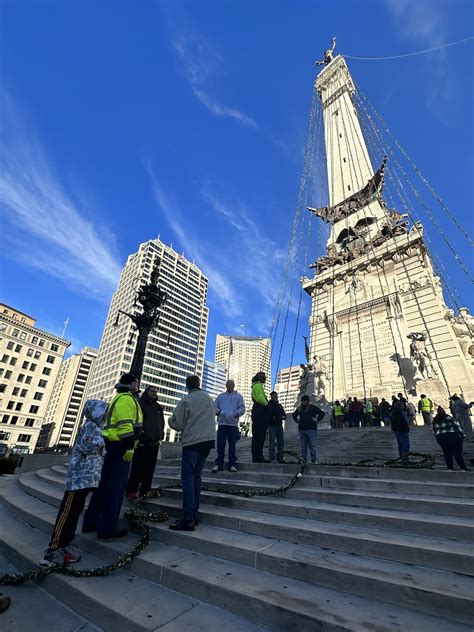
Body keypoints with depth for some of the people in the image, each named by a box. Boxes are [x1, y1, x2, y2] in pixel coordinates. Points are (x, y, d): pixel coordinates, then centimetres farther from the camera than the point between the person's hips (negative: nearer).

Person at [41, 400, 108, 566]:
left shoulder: (94, 427, 19)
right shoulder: (90, 425, -11)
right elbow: (85, 444, -25)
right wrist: (102, 440, -14)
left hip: (86, 477, 10)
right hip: (80, 477, -10)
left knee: (75, 512, 12)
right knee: (67, 512, -6)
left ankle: (63, 546, 19)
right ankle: (52, 551, -2)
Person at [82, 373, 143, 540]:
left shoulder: (121, 398, 20)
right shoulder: (126, 398, -12)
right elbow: (124, 423, -22)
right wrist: (129, 446, -23)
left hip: (113, 445, 11)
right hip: (121, 446, -11)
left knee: (105, 484, 17)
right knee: (116, 487, -4)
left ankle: (91, 522, 27)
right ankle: (108, 528, 3)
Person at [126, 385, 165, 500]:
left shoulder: (158, 407, 16)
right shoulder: (140, 403, -3)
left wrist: (161, 437, 13)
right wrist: (136, 437, -15)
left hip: (154, 443, 6)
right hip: (142, 442, -6)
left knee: (149, 469, 9)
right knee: (137, 468, -2)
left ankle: (145, 491, 18)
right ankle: (131, 491, 7)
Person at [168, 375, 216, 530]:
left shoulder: (186, 400, -9)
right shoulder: (209, 398, 7)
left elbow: (177, 424, -7)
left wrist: (170, 420, 14)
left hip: (192, 441, -6)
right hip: (209, 440, 6)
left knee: (187, 478, -3)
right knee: (196, 476, 14)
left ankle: (188, 519, -7)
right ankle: (194, 514, 16)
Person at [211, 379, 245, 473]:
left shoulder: (238, 396, 10)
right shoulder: (220, 396, 17)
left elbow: (242, 409, 2)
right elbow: (215, 407, 12)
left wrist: (235, 414, -14)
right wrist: (219, 411, -9)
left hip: (233, 424, -2)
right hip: (221, 423, 2)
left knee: (232, 445, 1)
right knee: (220, 445, 2)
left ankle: (232, 464, 10)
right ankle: (219, 464, 11)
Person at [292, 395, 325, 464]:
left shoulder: (313, 407, -1)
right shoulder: (299, 408, 13)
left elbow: (322, 413, -4)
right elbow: (294, 415, 29)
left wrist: (317, 420, -7)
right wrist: (297, 420, 16)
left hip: (311, 429, -5)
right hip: (302, 429, 5)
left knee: (312, 445, -3)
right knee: (303, 445, 9)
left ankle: (314, 460, 4)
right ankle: (303, 459, 17)